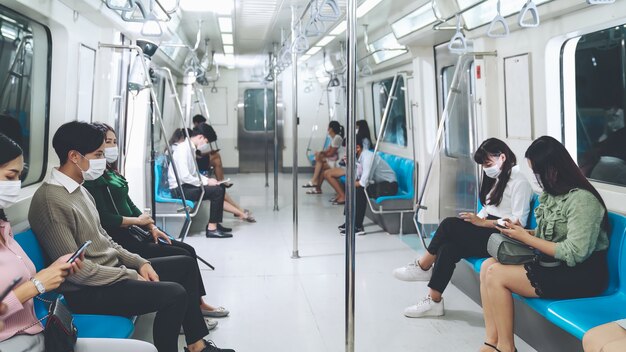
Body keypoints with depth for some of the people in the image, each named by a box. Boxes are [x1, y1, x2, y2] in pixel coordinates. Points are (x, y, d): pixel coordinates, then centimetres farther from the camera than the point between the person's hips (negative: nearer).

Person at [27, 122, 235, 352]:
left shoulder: (80, 190, 9)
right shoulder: (51, 201, -22)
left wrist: (139, 263, 3)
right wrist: (132, 276, -16)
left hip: (112, 270, 10)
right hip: (86, 291, -10)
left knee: (185, 264, 10)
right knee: (174, 294, -24)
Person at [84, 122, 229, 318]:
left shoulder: (112, 173, 16)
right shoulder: (93, 179, -14)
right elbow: (104, 219, -20)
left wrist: (151, 227, 4)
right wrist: (138, 220, -9)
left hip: (133, 232, 9)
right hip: (120, 241, -9)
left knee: (188, 250, 3)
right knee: (182, 257, -11)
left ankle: (198, 304, 10)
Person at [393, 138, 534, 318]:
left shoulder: (519, 182, -7)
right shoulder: (496, 179, 21)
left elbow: (518, 222, -16)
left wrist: (481, 222, -20)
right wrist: (474, 219, -2)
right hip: (486, 232, 8)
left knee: (449, 224, -22)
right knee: (448, 247, -19)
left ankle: (423, 267, -8)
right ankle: (433, 301, -15)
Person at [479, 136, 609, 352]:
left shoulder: (582, 199, -20)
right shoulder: (553, 193, 7)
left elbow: (574, 253, -24)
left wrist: (526, 238, -18)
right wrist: (523, 232, -3)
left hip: (581, 276, -9)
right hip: (552, 264, 9)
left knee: (496, 275, -18)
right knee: (488, 265, -6)